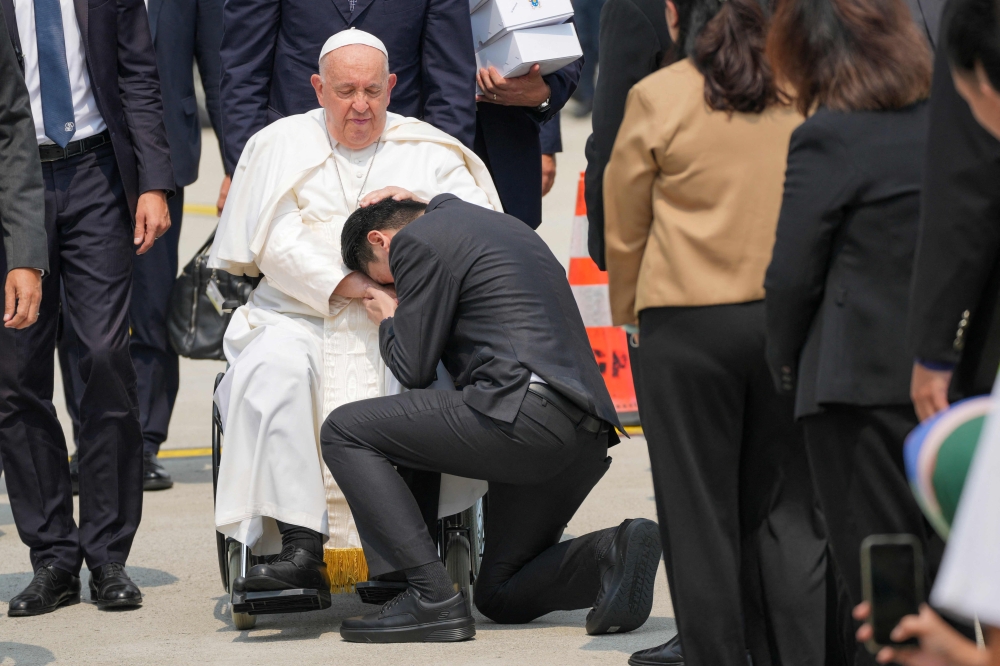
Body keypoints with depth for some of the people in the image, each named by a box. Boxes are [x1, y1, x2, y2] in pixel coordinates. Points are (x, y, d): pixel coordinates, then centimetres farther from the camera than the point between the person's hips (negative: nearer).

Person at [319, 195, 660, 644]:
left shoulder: (416, 241, 2)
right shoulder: (502, 225, 30)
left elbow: (413, 368, 2)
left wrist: (388, 322, 23)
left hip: (523, 412, -9)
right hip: (587, 436, 9)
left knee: (344, 432, 1)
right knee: (502, 596, 21)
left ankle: (430, 598, -8)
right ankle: (613, 555, -5)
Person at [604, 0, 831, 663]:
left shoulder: (657, 98, -7)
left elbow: (624, 230, 2)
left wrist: (627, 316, 17)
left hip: (688, 322, -3)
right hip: (791, 319, 3)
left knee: (700, 513, 5)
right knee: (786, 509, 9)